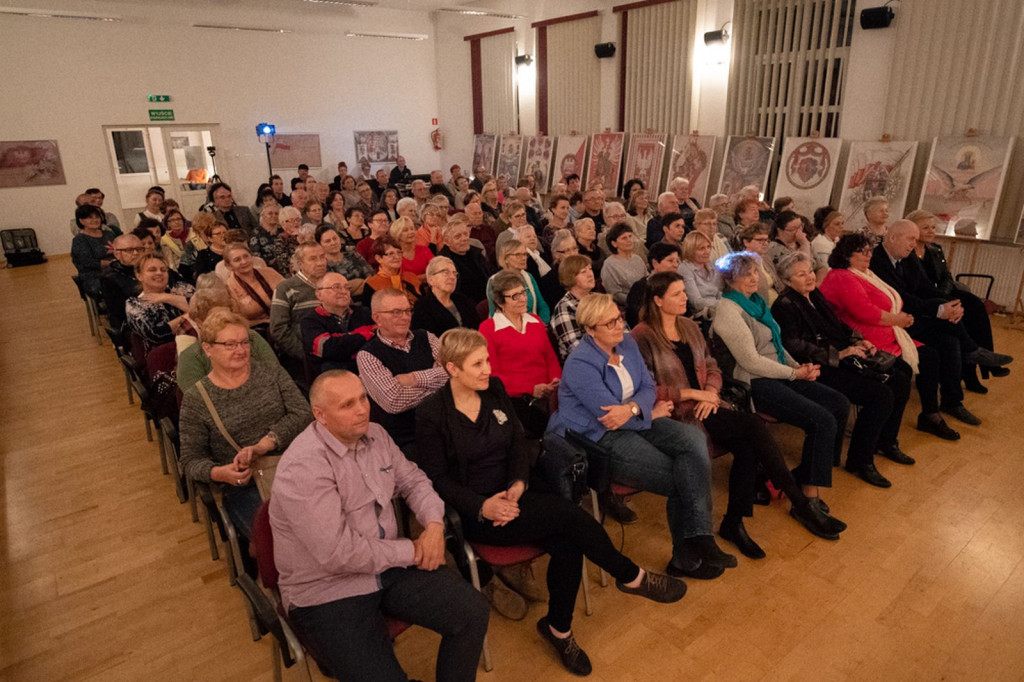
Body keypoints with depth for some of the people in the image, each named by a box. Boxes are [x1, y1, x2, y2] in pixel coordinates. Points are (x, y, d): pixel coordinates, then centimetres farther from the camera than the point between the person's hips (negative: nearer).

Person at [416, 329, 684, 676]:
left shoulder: (495, 389, 2)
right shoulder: (431, 414, -13)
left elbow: (519, 441, 4)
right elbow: (438, 478, -10)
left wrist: (518, 484, -13)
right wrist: (483, 506, -22)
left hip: (513, 491, 5)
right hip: (475, 512, -5)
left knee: (567, 544, -21)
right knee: (570, 515, -23)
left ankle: (558, 628, 6)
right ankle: (631, 577, 3)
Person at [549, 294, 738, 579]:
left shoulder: (626, 343, 7)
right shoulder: (580, 365, -17)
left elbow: (648, 386, 3)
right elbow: (609, 415, -19)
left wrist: (632, 408, -20)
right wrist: (653, 413, -5)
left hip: (635, 422, 8)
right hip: (600, 439, -7)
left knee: (693, 438, -19)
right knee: (679, 479, -16)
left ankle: (698, 541, -20)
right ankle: (686, 556, 7)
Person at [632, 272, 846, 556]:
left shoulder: (689, 327, 15)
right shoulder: (642, 336, -9)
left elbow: (712, 368, 16)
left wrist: (710, 391, -6)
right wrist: (692, 394, -15)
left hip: (704, 405, 7)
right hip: (675, 413, -7)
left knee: (747, 446, -22)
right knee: (753, 425, -21)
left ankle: (734, 522, -8)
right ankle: (801, 504, -7)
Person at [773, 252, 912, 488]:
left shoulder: (815, 295, 16)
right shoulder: (785, 306, -11)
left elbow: (838, 327, 23)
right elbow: (795, 347, -19)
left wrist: (857, 342, 5)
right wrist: (839, 354, -20)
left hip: (842, 358, 9)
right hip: (821, 370, -9)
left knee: (899, 380, 2)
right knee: (881, 395, -20)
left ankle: (886, 441, 21)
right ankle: (859, 461, -7)